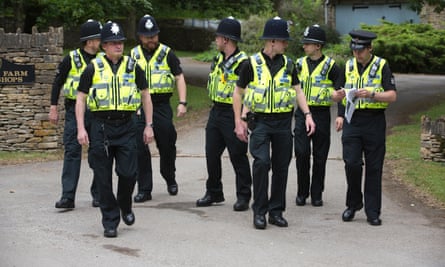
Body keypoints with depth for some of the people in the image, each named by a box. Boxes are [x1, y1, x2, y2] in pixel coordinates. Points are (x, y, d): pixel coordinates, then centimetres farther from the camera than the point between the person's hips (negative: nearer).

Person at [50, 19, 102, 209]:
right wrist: (53, 108, 2)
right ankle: (68, 196, -7)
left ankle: (98, 194, 17)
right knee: (72, 151, -6)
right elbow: (57, 83, 5)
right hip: (74, 110, -2)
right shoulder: (71, 59, -2)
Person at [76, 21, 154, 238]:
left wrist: (149, 126, 7)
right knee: (104, 178, 1)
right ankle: (110, 222, 11)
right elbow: (80, 99, 4)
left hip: (126, 126, 1)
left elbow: (146, 96, 14)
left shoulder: (132, 67, 8)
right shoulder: (93, 68, 3)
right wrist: (81, 129, -5)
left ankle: (125, 206, 23)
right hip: (100, 127, -1)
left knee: (128, 172, -6)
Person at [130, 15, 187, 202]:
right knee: (140, 149, -3)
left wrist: (182, 103, -10)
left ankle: (170, 180, 31)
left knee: (167, 146, 6)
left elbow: (179, 78, 0)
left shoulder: (167, 53, 1)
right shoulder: (134, 55, 9)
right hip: (139, 108, 2)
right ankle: (144, 189, 3)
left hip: (162, 106, -2)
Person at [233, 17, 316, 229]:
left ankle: (276, 211, 15)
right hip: (260, 121, -3)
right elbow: (238, 93, 5)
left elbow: (297, 91, 11)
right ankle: (259, 212, -5)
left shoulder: (288, 64, 8)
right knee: (262, 163, -15)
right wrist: (239, 122, 1)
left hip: (283, 122, 4)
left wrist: (307, 115, -2)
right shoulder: (251, 64, -2)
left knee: (281, 167, 5)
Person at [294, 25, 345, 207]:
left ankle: (316, 194, 15)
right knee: (301, 153, -6)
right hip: (302, 113, 2)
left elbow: (341, 93, -5)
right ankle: (302, 192, 7)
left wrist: (341, 115, -18)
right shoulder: (300, 64, 8)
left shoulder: (331, 66, -4)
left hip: (321, 115, -2)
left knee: (319, 156, 4)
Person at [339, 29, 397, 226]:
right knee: (352, 163, -8)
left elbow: (392, 96, -6)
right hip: (352, 121, 2)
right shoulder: (348, 66, 12)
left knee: (373, 168, 1)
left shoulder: (382, 66, 0)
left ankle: (372, 212, 9)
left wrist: (371, 94, -21)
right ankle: (353, 204, 12)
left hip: (374, 122, -2)